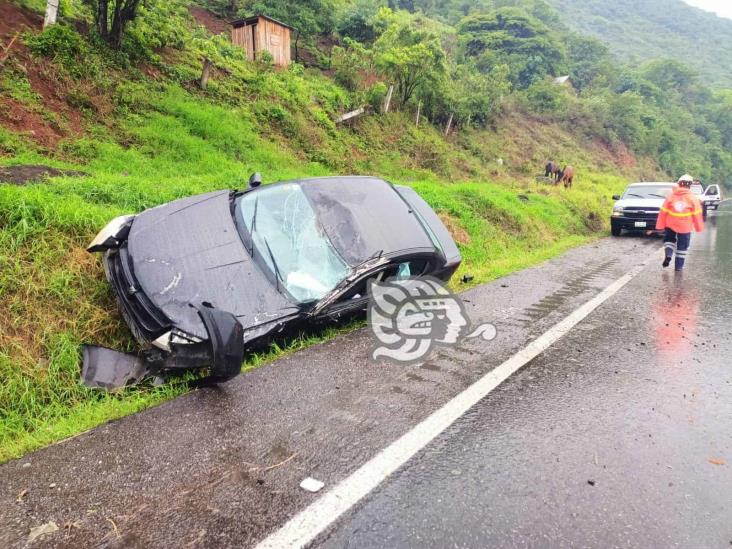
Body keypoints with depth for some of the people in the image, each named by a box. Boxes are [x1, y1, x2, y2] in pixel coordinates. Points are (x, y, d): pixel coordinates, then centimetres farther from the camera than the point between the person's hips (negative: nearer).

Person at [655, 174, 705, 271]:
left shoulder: (671, 195, -2)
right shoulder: (692, 198, -5)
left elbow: (663, 211, -2)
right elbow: (697, 214, -3)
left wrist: (660, 225, 3)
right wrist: (699, 228, 6)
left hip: (670, 225, 1)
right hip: (685, 226, -1)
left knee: (669, 239, 22)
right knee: (682, 246, 10)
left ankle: (668, 255, -4)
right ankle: (679, 266, 13)